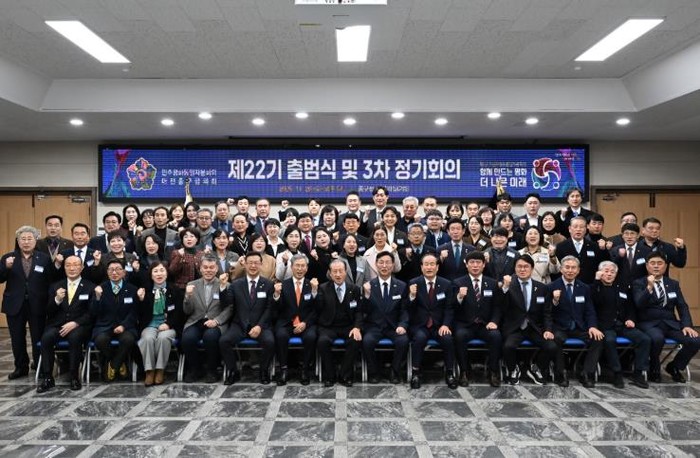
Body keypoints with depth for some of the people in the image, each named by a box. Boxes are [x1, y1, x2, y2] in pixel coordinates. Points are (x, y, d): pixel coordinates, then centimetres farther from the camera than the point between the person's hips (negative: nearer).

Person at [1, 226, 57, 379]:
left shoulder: (45, 258, 0)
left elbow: (52, 281, -3)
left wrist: (56, 266, -20)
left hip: (37, 305, -2)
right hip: (15, 305, 2)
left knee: (38, 338, 7)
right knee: (17, 339, 12)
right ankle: (21, 367, 27)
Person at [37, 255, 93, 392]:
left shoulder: (90, 288, 6)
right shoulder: (55, 286, 15)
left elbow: (91, 314, -1)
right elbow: (49, 313, 9)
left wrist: (75, 323, -17)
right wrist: (57, 300, -12)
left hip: (79, 326, -3)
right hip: (57, 325, 3)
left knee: (74, 337, -34)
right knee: (46, 338, -28)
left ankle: (74, 377, -20)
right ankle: (48, 378, -18)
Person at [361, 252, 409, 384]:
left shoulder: (402, 286, 4)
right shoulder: (368, 285, 1)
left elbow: (404, 310, 3)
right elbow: (365, 311, -3)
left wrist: (402, 325, -15)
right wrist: (367, 294, -21)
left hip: (394, 326, 1)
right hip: (374, 326, 0)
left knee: (403, 341, -29)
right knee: (367, 341, -30)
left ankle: (395, 372, -3)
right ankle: (373, 372, -4)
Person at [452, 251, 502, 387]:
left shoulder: (492, 283, 10)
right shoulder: (458, 283, 3)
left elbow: (497, 307, 9)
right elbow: (453, 308, -5)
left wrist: (494, 321, -11)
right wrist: (459, 297, -27)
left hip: (485, 325, 2)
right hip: (465, 325, -1)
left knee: (496, 336, -29)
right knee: (460, 335, -33)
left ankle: (493, 372, -12)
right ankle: (465, 371, -14)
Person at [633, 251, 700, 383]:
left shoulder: (673, 284, 15)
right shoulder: (639, 283, 1)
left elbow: (682, 307, 9)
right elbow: (639, 305, -14)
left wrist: (687, 325, -7)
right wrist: (649, 287, -27)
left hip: (670, 323, 5)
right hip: (649, 324, -4)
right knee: (657, 338, -37)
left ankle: (674, 367, 8)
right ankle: (654, 368, -5)